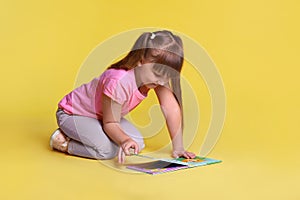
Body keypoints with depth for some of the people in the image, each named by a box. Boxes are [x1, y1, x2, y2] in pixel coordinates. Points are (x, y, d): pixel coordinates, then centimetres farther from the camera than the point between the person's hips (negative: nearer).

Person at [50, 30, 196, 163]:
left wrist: (178, 147, -18)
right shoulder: (119, 82, -38)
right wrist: (124, 140, -48)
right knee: (108, 150, -29)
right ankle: (64, 142, -6)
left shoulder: (157, 75, -18)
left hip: (101, 116, 8)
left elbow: (172, 110, -16)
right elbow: (110, 124, -27)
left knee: (138, 144, -9)